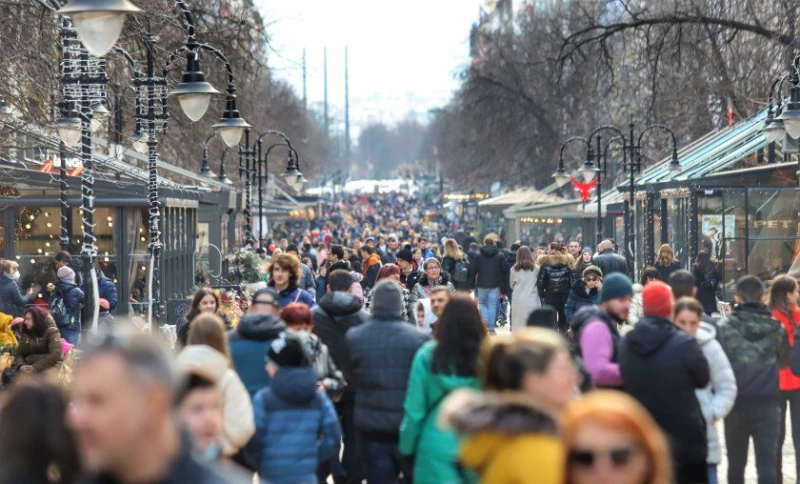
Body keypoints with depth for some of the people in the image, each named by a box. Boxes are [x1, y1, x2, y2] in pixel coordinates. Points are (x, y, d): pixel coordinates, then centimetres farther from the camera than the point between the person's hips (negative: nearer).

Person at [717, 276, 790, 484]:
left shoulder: (726, 326, -6)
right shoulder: (776, 327, -1)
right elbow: (784, 361, 9)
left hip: (737, 402, 0)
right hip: (768, 403, 0)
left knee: (736, 464, 14)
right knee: (767, 464, 0)